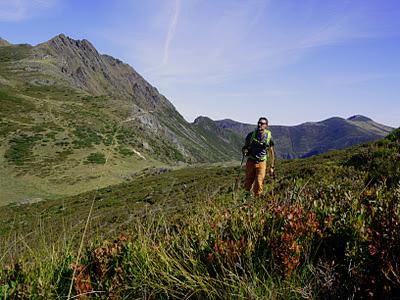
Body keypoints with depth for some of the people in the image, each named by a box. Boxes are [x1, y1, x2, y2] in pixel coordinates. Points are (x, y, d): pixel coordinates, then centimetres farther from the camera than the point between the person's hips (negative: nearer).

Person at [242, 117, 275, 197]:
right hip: (250, 162, 1)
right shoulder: (251, 135, -3)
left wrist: (271, 167, 3)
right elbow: (245, 147, 8)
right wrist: (244, 151, -17)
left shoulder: (269, 137, -4)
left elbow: (271, 153, 5)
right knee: (248, 184, 6)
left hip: (261, 163, -1)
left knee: (259, 184, -9)